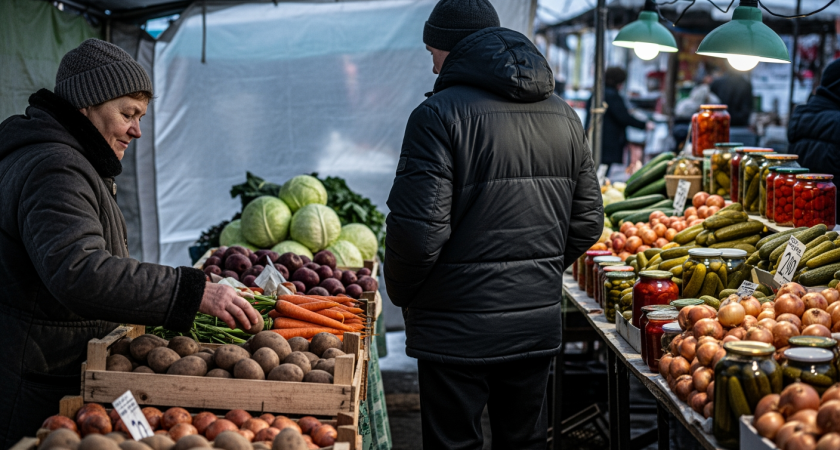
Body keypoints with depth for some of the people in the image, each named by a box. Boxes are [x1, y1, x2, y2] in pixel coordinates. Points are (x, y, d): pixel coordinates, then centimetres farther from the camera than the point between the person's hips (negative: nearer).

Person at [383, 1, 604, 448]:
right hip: (538, 323, 6)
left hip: (458, 329, -6)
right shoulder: (563, 115, 8)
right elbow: (586, 222, 11)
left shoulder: (440, 114, -13)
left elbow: (419, 230, -19)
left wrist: (401, 293, -2)